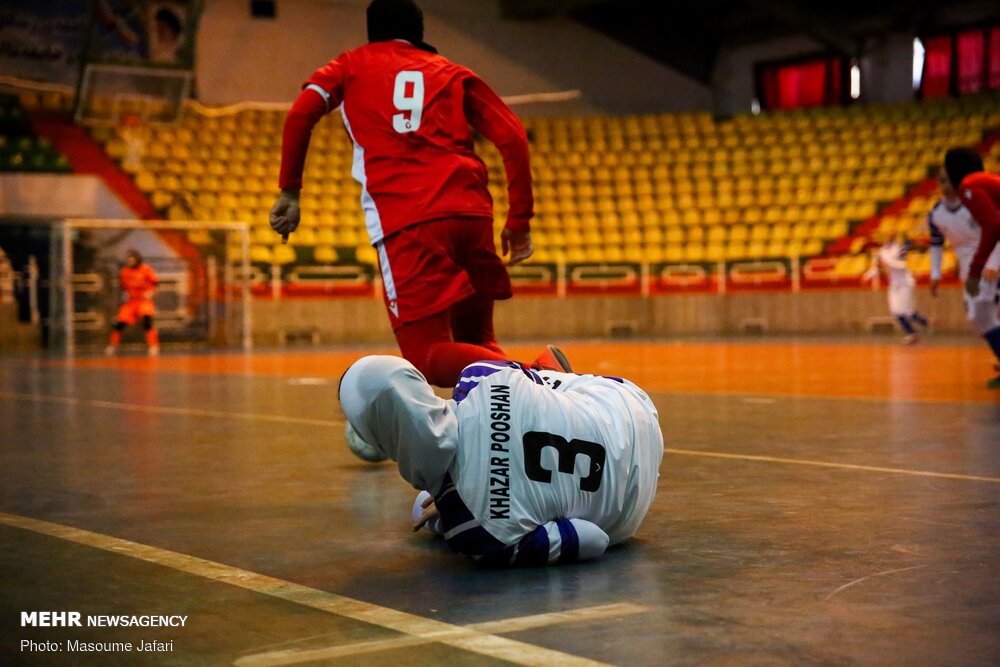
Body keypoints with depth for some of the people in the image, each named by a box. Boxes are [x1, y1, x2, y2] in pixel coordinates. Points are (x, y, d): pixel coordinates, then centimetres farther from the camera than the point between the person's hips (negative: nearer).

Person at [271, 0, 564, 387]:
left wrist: (289, 191, 8)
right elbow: (512, 136, 14)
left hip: (406, 224, -3)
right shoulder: (452, 73, 25)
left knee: (428, 359, -4)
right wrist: (520, 219, 17)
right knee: (476, 343, 17)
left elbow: (300, 114, 3)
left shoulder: (352, 65, 21)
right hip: (471, 213, 3)